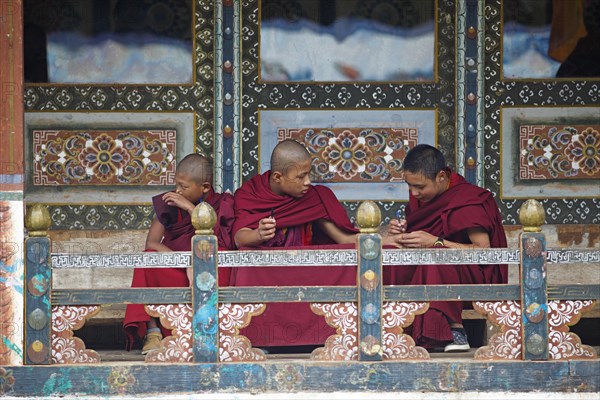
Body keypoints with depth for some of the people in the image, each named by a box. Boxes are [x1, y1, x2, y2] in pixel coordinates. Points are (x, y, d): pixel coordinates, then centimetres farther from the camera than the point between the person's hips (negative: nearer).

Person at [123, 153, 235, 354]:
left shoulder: (221, 204, 0)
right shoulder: (168, 204, 4)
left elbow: (215, 242, -16)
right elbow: (151, 243, -6)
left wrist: (191, 208, -20)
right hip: (174, 272, 1)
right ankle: (152, 330, -31)